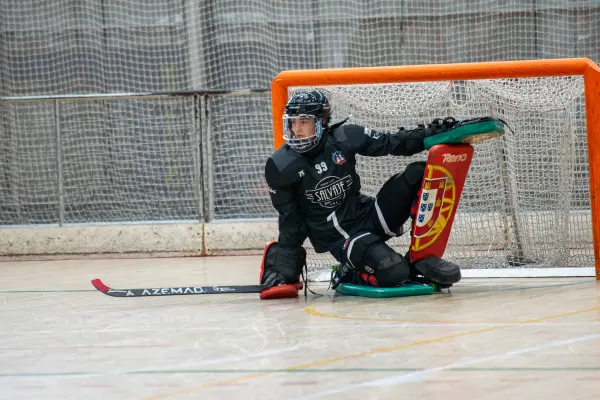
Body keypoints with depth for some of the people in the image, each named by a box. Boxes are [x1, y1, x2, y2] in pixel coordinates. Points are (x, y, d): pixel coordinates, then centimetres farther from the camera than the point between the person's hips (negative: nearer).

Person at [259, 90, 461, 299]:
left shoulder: (344, 137, -7)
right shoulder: (280, 167, -12)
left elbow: (393, 143, -2)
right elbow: (291, 221, -3)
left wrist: (434, 131, -13)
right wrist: (284, 258, -5)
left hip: (368, 215, 5)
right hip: (339, 238, -5)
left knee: (418, 174, -15)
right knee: (392, 272, -32)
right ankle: (349, 275, 2)